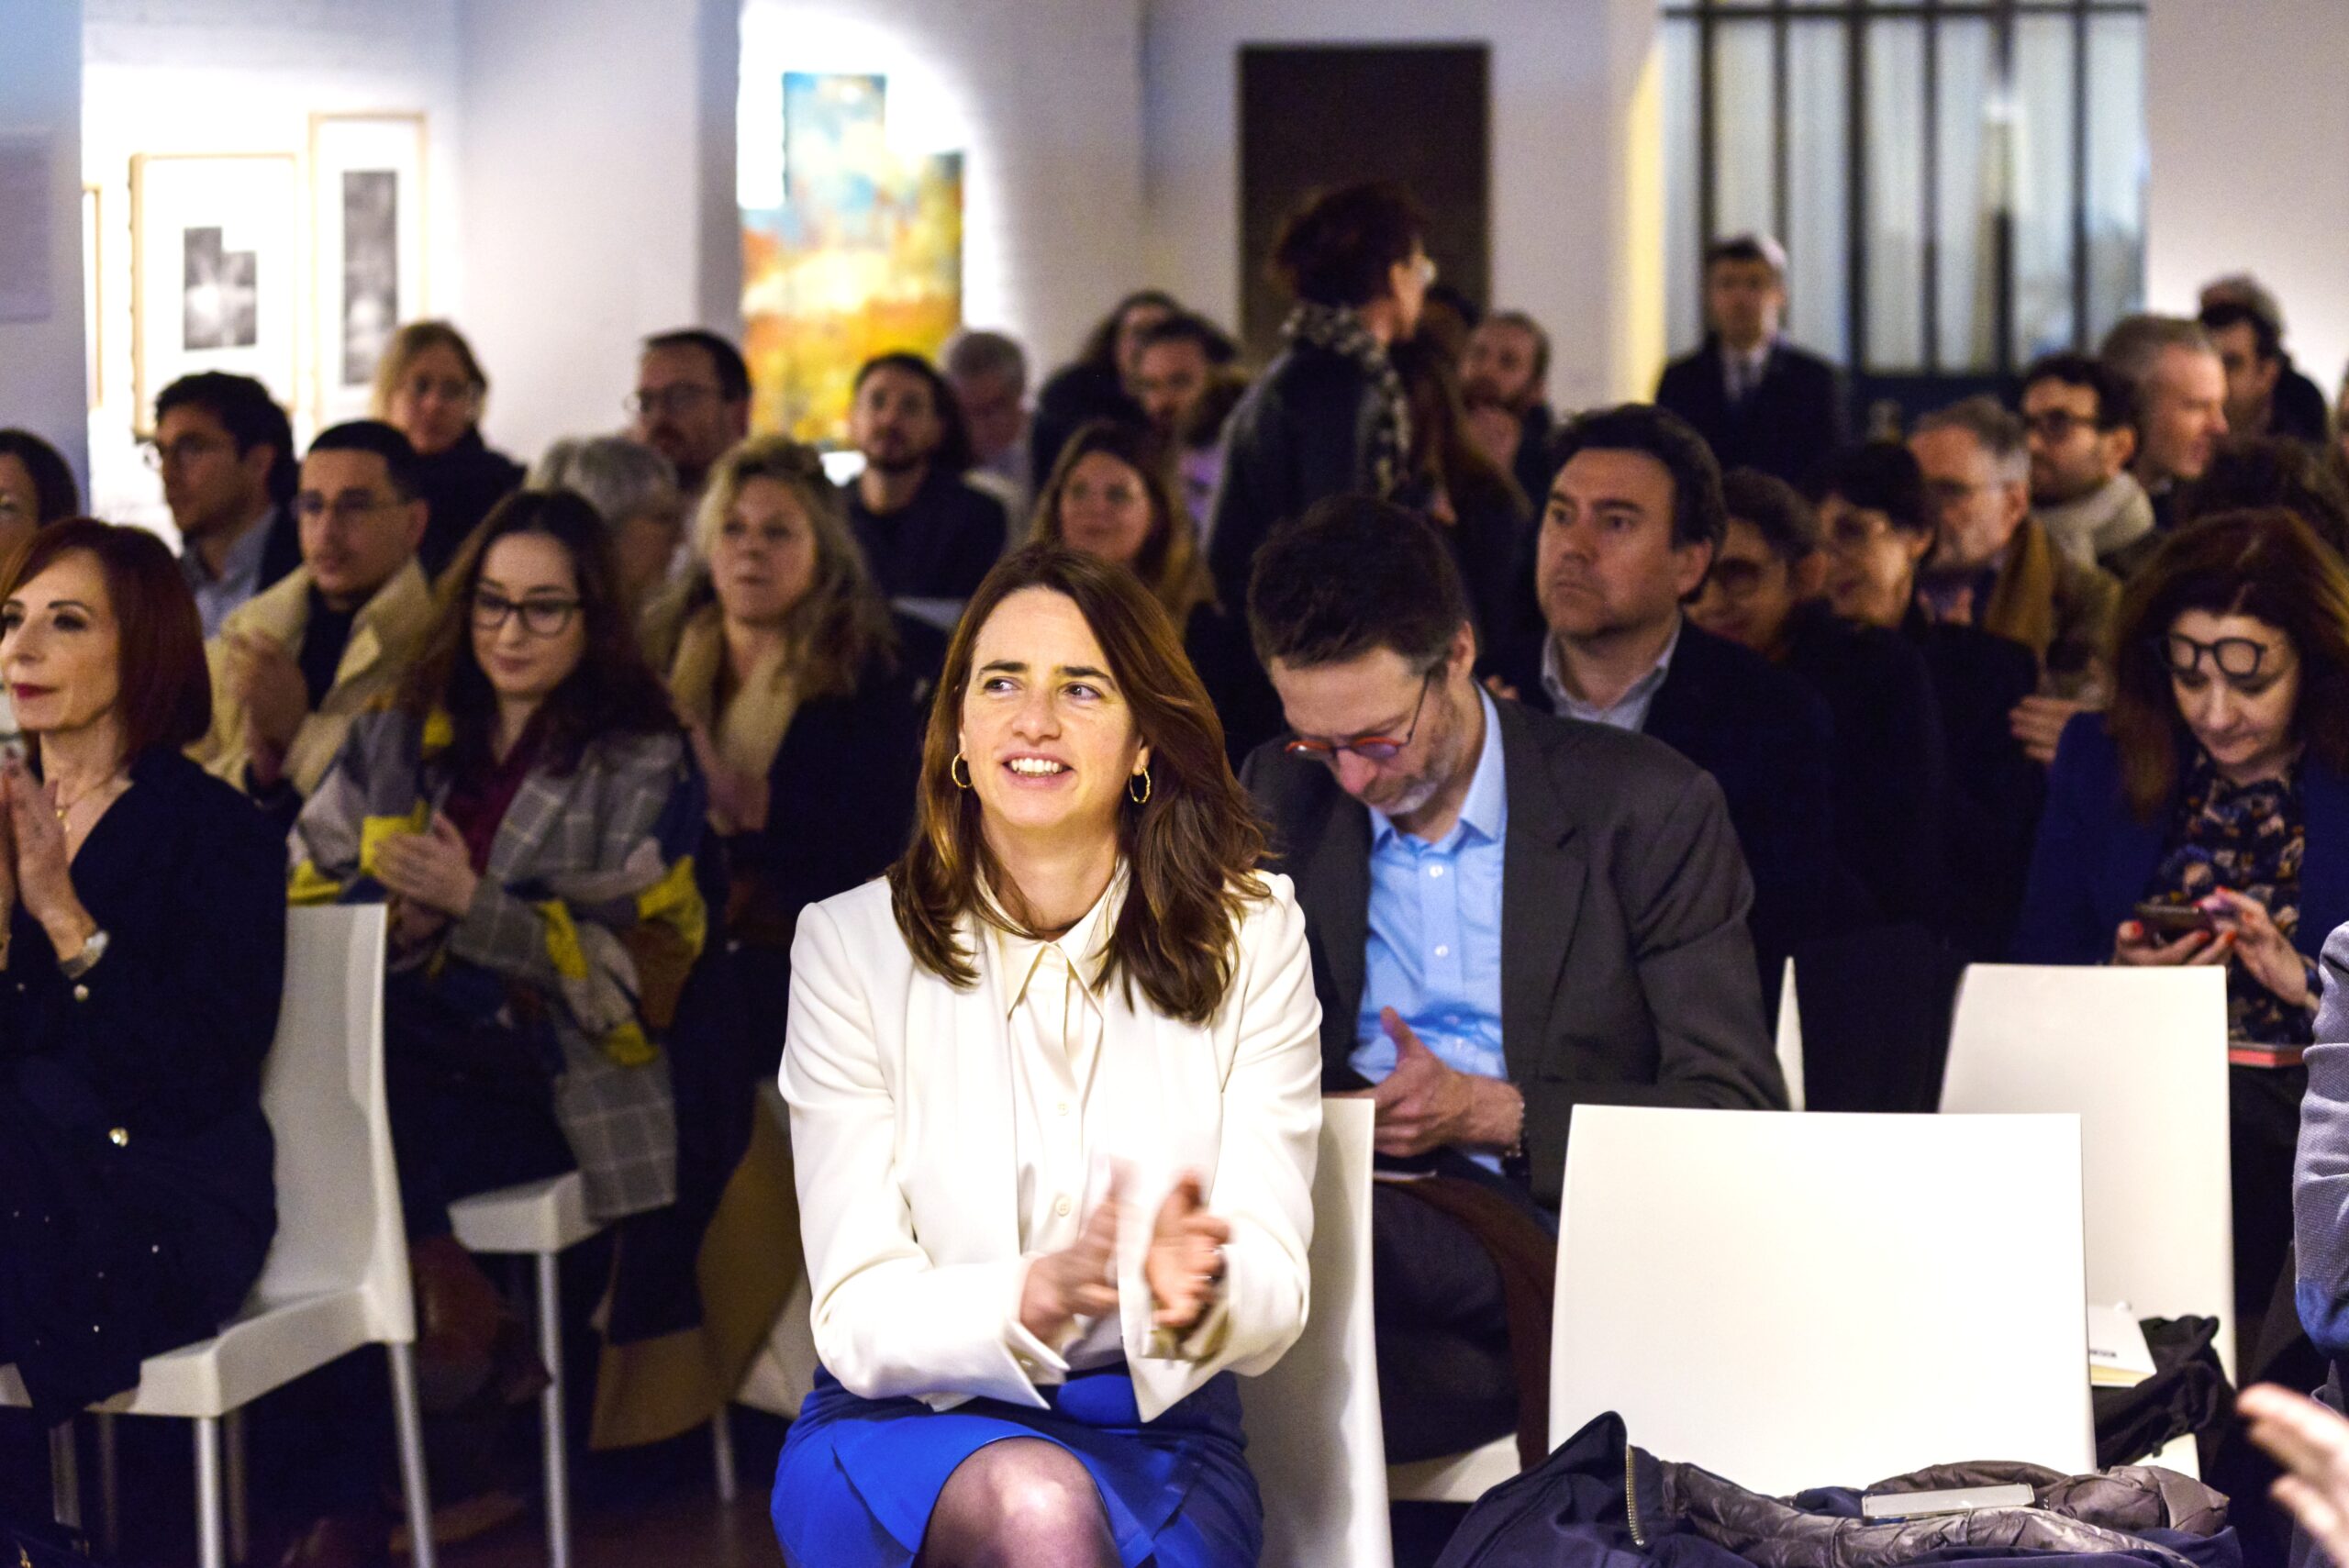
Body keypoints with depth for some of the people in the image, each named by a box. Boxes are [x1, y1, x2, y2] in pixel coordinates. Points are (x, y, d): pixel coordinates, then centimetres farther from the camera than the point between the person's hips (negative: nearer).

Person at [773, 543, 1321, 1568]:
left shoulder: (1247, 936, 3)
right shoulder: (852, 944, 0)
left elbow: (1272, 1303, -4)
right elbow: (858, 1319, -7)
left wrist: (1196, 1293, -29)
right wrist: (1040, 1292, -28)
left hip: (1156, 1441, 1)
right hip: (904, 1432, 0)